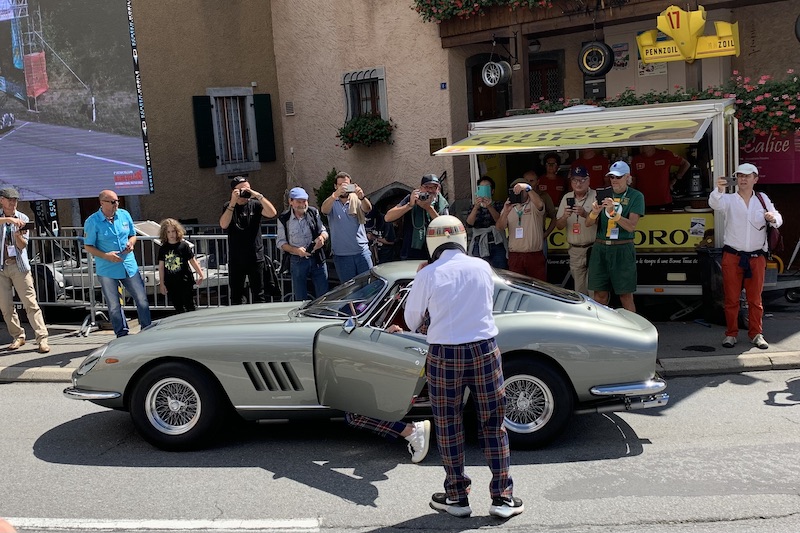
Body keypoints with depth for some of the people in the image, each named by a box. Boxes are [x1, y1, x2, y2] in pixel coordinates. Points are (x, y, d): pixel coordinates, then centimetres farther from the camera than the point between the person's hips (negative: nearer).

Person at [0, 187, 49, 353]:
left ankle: (42, 338, -9)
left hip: (18, 265, -1)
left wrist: (18, 235, -19)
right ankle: (18, 336, 18)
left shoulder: (23, 218, 4)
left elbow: (22, 245, 0)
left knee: (30, 303, -7)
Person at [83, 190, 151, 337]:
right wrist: (106, 256, -18)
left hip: (129, 266, 4)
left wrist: (131, 243, -7)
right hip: (107, 271, -3)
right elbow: (88, 246, -4)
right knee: (114, 306, 5)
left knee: (142, 300, 6)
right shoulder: (92, 221, -9)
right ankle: (122, 334, 20)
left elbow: (133, 235, 16)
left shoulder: (124, 215, 3)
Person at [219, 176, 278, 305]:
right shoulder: (228, 206, 5)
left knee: (259, 295, 4)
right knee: (236, 295, 8)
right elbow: (223, 225, -14)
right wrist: (233, 202, -19)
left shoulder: (255, 204, 2)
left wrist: (258, 195, -22)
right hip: (236, 259, 1)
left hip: (256, 257, -1)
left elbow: (272, 213, -16)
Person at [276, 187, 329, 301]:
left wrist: (322, 237, -15)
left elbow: (323, 230, 11)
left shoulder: (314, 212, 2)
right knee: (300, 299, 8)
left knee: (323, 296, 4)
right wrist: (296, 250, -17)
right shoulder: (284, 219, -3)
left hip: (317, 258, 1)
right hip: (297, 261, -1)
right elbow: (281, 242, 0)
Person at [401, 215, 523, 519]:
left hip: (444, 356, -2)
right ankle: (502, 497, 17)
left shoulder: (428, 275, -7)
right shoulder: (483, 267, 1)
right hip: (484, 351, 2)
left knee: (449, 427, 11)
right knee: (493, 425, 11)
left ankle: (457, 497, 21)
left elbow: (412, 321, 4)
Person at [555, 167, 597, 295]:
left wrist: (585, 214, -30)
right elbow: (559, 226, 8)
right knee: (579, 289, 13)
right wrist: (564, 217, -13)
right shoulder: (567, 198, 9)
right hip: (575, 250, 5)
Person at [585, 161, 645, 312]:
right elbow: (588, 224, 5)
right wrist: (594, 212, -16)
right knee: (600, 295, 5)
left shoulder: (636, 196, 0)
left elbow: (631, 226, -10)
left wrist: (612, 212, -22)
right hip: (600, 248, 3)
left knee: (626, 296, 0)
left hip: (622, 249, -3)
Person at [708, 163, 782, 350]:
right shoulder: (729, 199, 1)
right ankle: (731, 333, 14)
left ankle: (756, 334, 18)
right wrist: (719, 190, -42)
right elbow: (715, 204, -20)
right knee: (731, 298, 4)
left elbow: (778, 220, 6)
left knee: (755, 298, 8)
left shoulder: (763, 199, 8)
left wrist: (773, 218, -19)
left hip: (756, 257, 2)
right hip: (732, 256, -2)